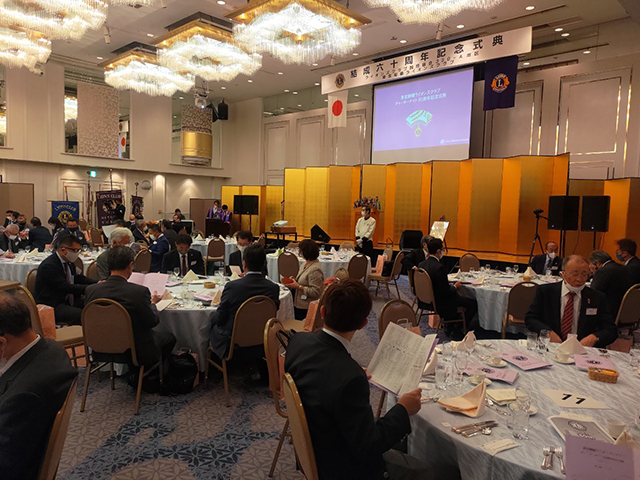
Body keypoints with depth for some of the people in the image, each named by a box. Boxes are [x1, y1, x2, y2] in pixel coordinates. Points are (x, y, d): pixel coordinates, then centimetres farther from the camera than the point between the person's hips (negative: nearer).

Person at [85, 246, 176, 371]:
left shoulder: (91, 290, -13)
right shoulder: (140, 291, -27)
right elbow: (152, 322, -14)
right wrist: (152, 303, 5)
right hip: (138, 351, -5)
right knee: (168, 335, 22)